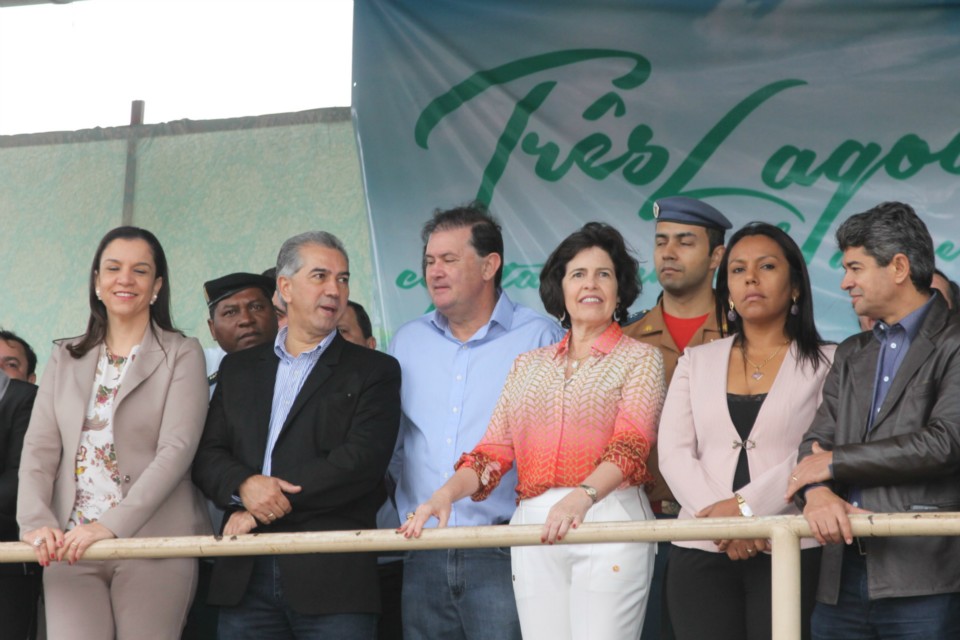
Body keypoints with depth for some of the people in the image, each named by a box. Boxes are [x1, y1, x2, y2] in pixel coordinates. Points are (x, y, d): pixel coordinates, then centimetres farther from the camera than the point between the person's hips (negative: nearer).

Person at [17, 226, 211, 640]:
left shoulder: (182, 355, 4)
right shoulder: (66, 359, 17)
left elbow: (177, 450, -7)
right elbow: (39, 449, 9)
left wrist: (111, 525, -17)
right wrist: (36, 520, -11)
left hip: (152, 542, -3)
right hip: (70, 546, 3)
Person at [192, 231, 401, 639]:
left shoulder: (374, 371, 7)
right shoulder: (238, 368, 20)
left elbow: (362, 459, -7)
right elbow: (207, 455, 12)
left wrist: (267, 508, -10)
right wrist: (243, 485, -12)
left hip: (333, 576, -3)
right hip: (245, 578, 3)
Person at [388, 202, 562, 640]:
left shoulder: (538, 339, -1)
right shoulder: (407, 342, 14)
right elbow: (389, 443, 22)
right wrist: (407, 513, 14)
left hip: (502, 555, -5)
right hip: (424, 558, 5)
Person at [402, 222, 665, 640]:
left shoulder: (640, 358, 7)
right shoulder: (529, 366, 19)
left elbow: (631, 444, -9)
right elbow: (494, 450, 12)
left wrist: (582, 497, -28)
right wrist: (447, 493, -9)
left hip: (607, 518, -4)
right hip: (534, 527, 4)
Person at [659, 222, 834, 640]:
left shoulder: (826, 364, 7)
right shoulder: (697, 362, 17)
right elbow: (674, 453, 5)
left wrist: (745, 506, -15)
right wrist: (718, 518, -11)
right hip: (701, 553, 3)